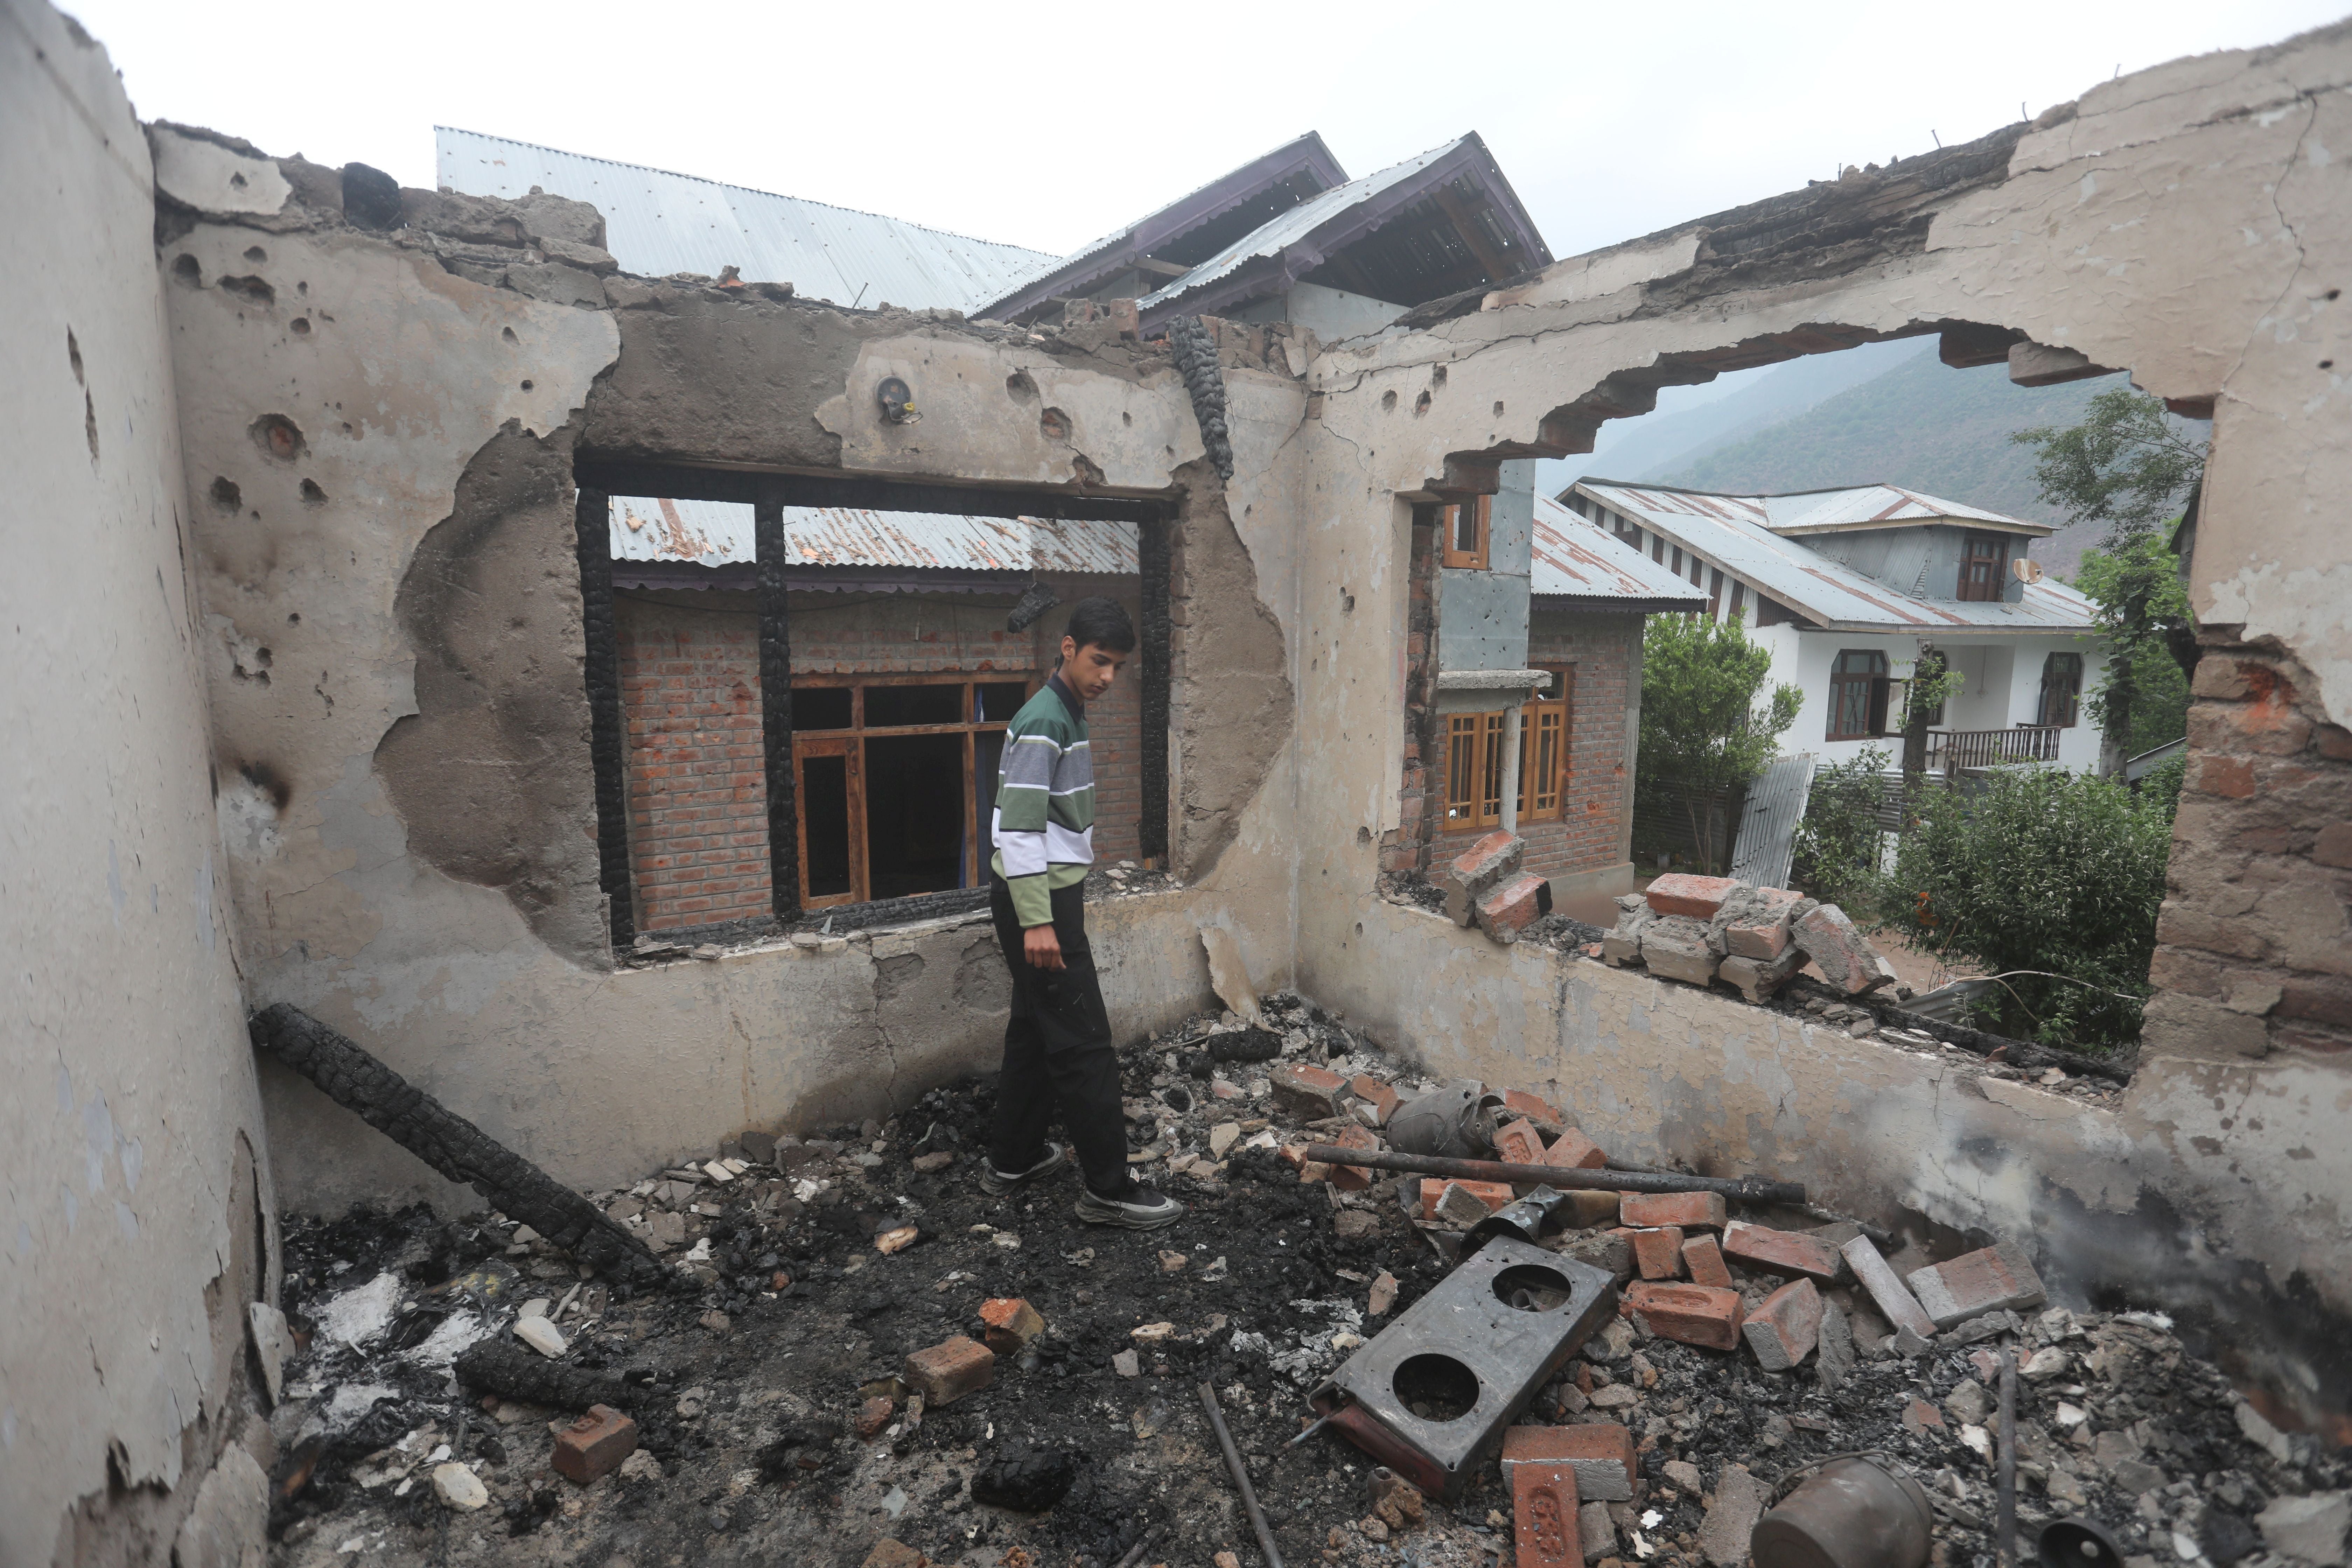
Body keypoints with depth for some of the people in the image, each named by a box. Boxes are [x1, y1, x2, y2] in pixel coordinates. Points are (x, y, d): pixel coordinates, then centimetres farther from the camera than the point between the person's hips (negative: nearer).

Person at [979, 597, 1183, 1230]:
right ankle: (1108, 1190, 5)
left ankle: (1012, 1161, 30)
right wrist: (1037, 922, -25)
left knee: (1036, 1032, 17)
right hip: (1037, 901, -10)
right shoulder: (1042, 722, -18)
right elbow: (1017, 827, -23)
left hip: (1051, 896, 10)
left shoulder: (1067, 715, 14)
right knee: (1085, 1045, -5)